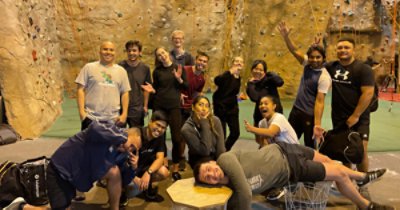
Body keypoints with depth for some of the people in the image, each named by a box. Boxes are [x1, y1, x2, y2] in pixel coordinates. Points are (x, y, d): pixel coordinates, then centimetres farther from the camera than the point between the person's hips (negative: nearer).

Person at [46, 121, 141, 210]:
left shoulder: (122, 154, -7)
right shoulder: (109, 131, -26)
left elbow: (122, 181, 0)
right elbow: (95, 128, -52)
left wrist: (132, 168, -19)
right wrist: (123, 138, -41)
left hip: (84, 172, 6)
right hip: (60, 169, -6)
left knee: (114, 172, -15)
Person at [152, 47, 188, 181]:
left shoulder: (179, 68, 3)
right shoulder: (157, 71, 6)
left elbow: (186, 86, 3)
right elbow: (156, 88, 12)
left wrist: (179, 79, -14)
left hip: (174, 105, -1)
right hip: (159, 105, 2)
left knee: (177, 138, -4)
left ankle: (175, 167, 10)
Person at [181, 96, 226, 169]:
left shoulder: (215, 121, -10)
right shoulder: (187, 129, -19)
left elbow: (220, 147, -10)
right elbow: (204, 151, -25)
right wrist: (204, 124, -25)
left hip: (216, 159, 4)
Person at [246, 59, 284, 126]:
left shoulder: (268, 79, -4)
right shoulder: (252, 84, -3)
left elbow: (280, 82, -25)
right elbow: (254, 98, -22)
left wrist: (269, 73, -15)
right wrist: (250, 83, -18)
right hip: (260, 116, 1)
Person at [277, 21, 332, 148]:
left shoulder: (324, 77, -20)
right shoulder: (307, 64, -1)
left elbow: (320, 101, -24)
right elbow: (295, 51, -4)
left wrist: (317, 125, -30)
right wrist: (286, 37, -20)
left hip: (309, 115, -7)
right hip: (296, 110, 7)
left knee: (310, 147, 7)